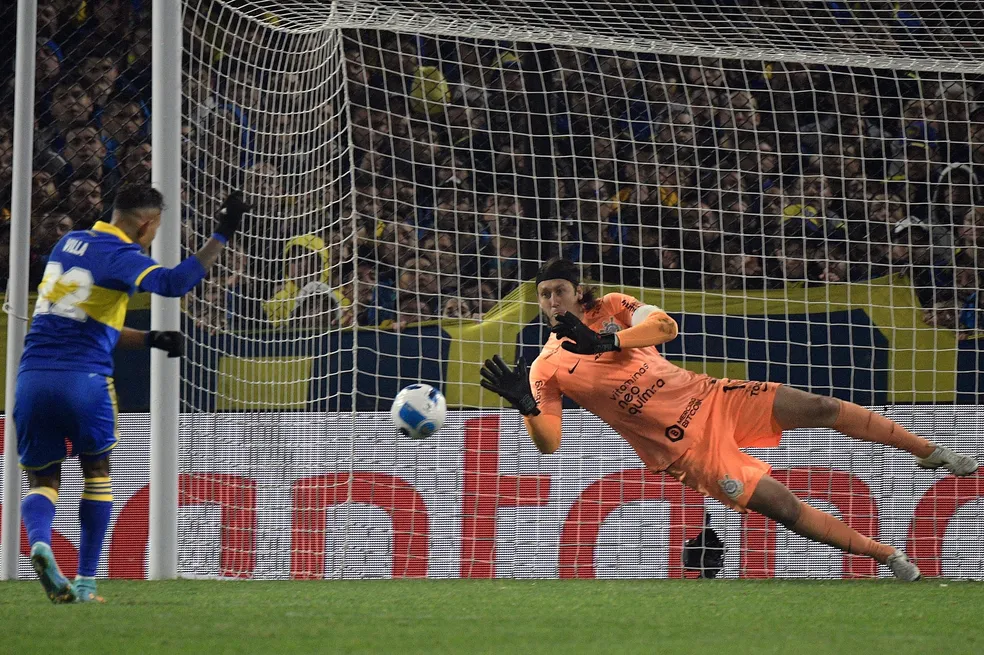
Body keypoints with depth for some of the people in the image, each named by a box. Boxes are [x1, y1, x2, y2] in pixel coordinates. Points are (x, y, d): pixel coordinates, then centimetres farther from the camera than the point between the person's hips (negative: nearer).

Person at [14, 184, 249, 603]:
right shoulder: (118, 254, -5)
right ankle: (85, 581, 12)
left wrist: (148, 340, 22)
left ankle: (39, 541, -22)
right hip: (83, 380, -5)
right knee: (97, 472, 17)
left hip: (33, 376, 5)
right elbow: (174, 283, -22)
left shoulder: (68, 243, 18)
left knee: (42, 481, 11)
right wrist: (221, 237, -17)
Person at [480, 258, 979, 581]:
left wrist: (604, 340, -29)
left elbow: (665, 326, -17)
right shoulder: (546, 370, -7)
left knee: (824, 409, -3)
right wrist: (525, 406, -34)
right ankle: (890, 558, 1)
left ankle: (930, 452, 14)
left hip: (708, 398, 3)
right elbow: (549, 443, -14)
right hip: (683, 448, -3)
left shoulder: (610, 309, 1)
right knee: (783, 507, -11)